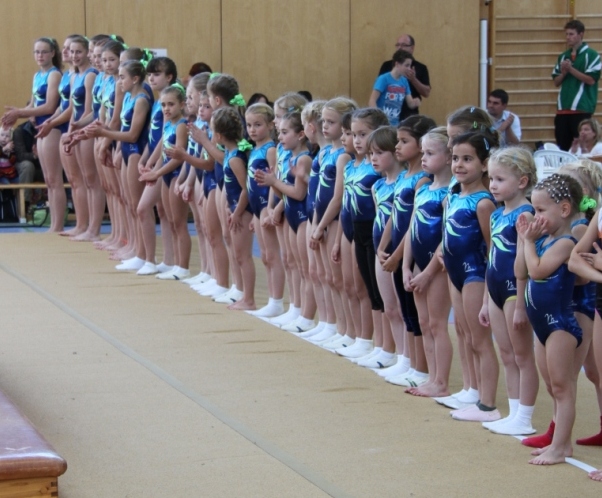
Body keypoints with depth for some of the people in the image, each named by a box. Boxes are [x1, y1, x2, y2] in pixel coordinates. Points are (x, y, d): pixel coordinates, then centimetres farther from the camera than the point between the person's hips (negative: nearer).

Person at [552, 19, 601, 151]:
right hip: (563, 108, 6)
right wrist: (563, 72, -3)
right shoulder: (563, 57, 16)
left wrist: (571, 69, -13)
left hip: (582, 109, -6)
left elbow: (591, 80, -11)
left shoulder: (591, 55, -2)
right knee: (562, 145, 6)